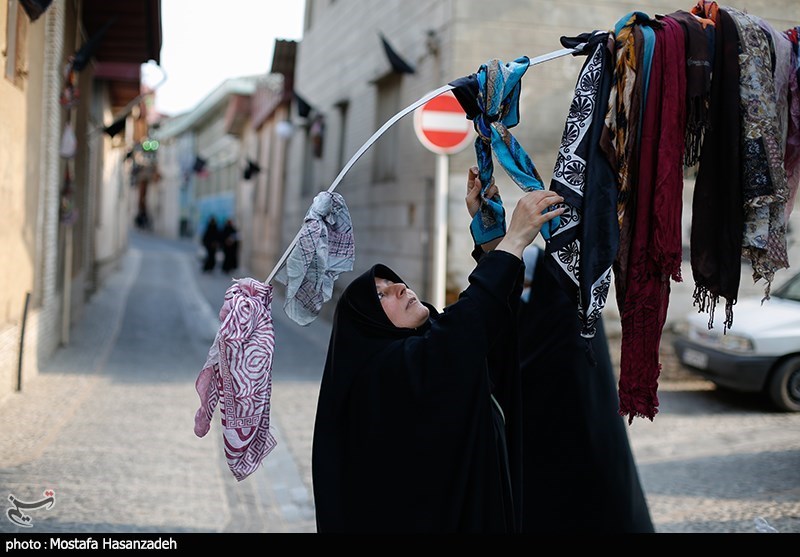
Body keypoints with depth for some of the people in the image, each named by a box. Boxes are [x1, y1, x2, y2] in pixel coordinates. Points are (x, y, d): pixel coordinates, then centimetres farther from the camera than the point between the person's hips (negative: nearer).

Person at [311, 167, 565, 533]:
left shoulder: (435, 346, 7)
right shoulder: (384, 371, -18)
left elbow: (493, 309, 6)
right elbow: (465, 322, -31)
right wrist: (515, 238, -29)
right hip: (428, 519, -9)